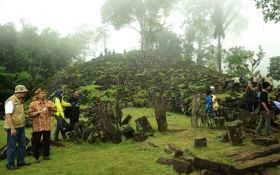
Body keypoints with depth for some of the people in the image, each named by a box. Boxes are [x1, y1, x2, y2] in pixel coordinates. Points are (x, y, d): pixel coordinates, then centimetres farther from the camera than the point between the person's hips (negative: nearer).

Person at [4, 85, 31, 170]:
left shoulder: (19, 101, 10)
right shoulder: (11, 101, -18)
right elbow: (8, 115, -22)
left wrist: (22, 126, 15)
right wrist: (12, 128, -25)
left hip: (20, 127, 9)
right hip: (13, 128, -9)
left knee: (22, 144, 14)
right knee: (12, 147, 3)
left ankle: (21, 161, 26)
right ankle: (10, 164, 16)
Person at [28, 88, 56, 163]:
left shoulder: (49, 102, 7)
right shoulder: (33, 104, -3)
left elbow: (55, 109, 5)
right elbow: (30, 114, -7)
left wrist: (50, 107, -14)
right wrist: (39, 112, -17)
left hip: (47, 125, 3)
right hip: (37, 126, -3)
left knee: (47, 141, 10)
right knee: (36, 142, 3)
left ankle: (46, 155, 24)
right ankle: (36, 157, 16)